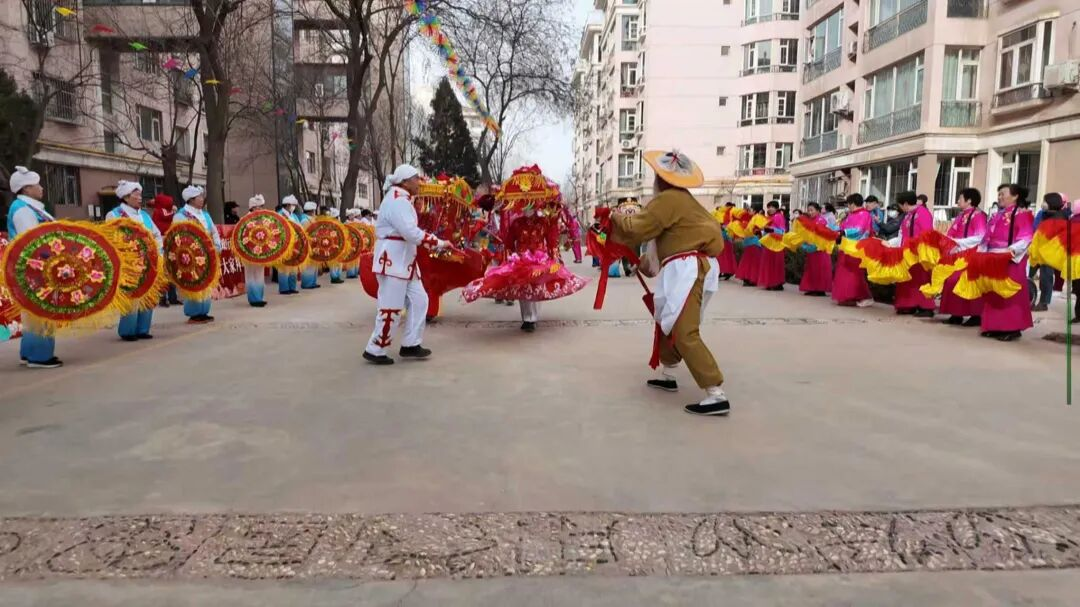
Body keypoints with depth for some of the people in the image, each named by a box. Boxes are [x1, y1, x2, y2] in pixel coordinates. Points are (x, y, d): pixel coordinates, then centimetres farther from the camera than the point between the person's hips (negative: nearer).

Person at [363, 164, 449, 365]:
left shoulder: (401, 199, 16)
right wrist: (439, 243, -19)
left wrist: (434, 242, 6)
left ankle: (410, 345, 18)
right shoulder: (397, 201, -19)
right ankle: (375, 351, 6)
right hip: (393, 261, -11)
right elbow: (412, 233, -26)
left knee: (418, 300, 11)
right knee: (391, 308, -5)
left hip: (404, 260, 11)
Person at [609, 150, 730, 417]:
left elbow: (637, 230, -10)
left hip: (686, 269, -11)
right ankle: (668, 376, 35)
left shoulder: (668, 198, -10)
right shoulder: (686, 200, 18)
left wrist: (617, 219, 12)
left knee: (685, 334, -14)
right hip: (692, 267, 11)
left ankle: (717, 395, -18)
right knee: (668, 322, 23)